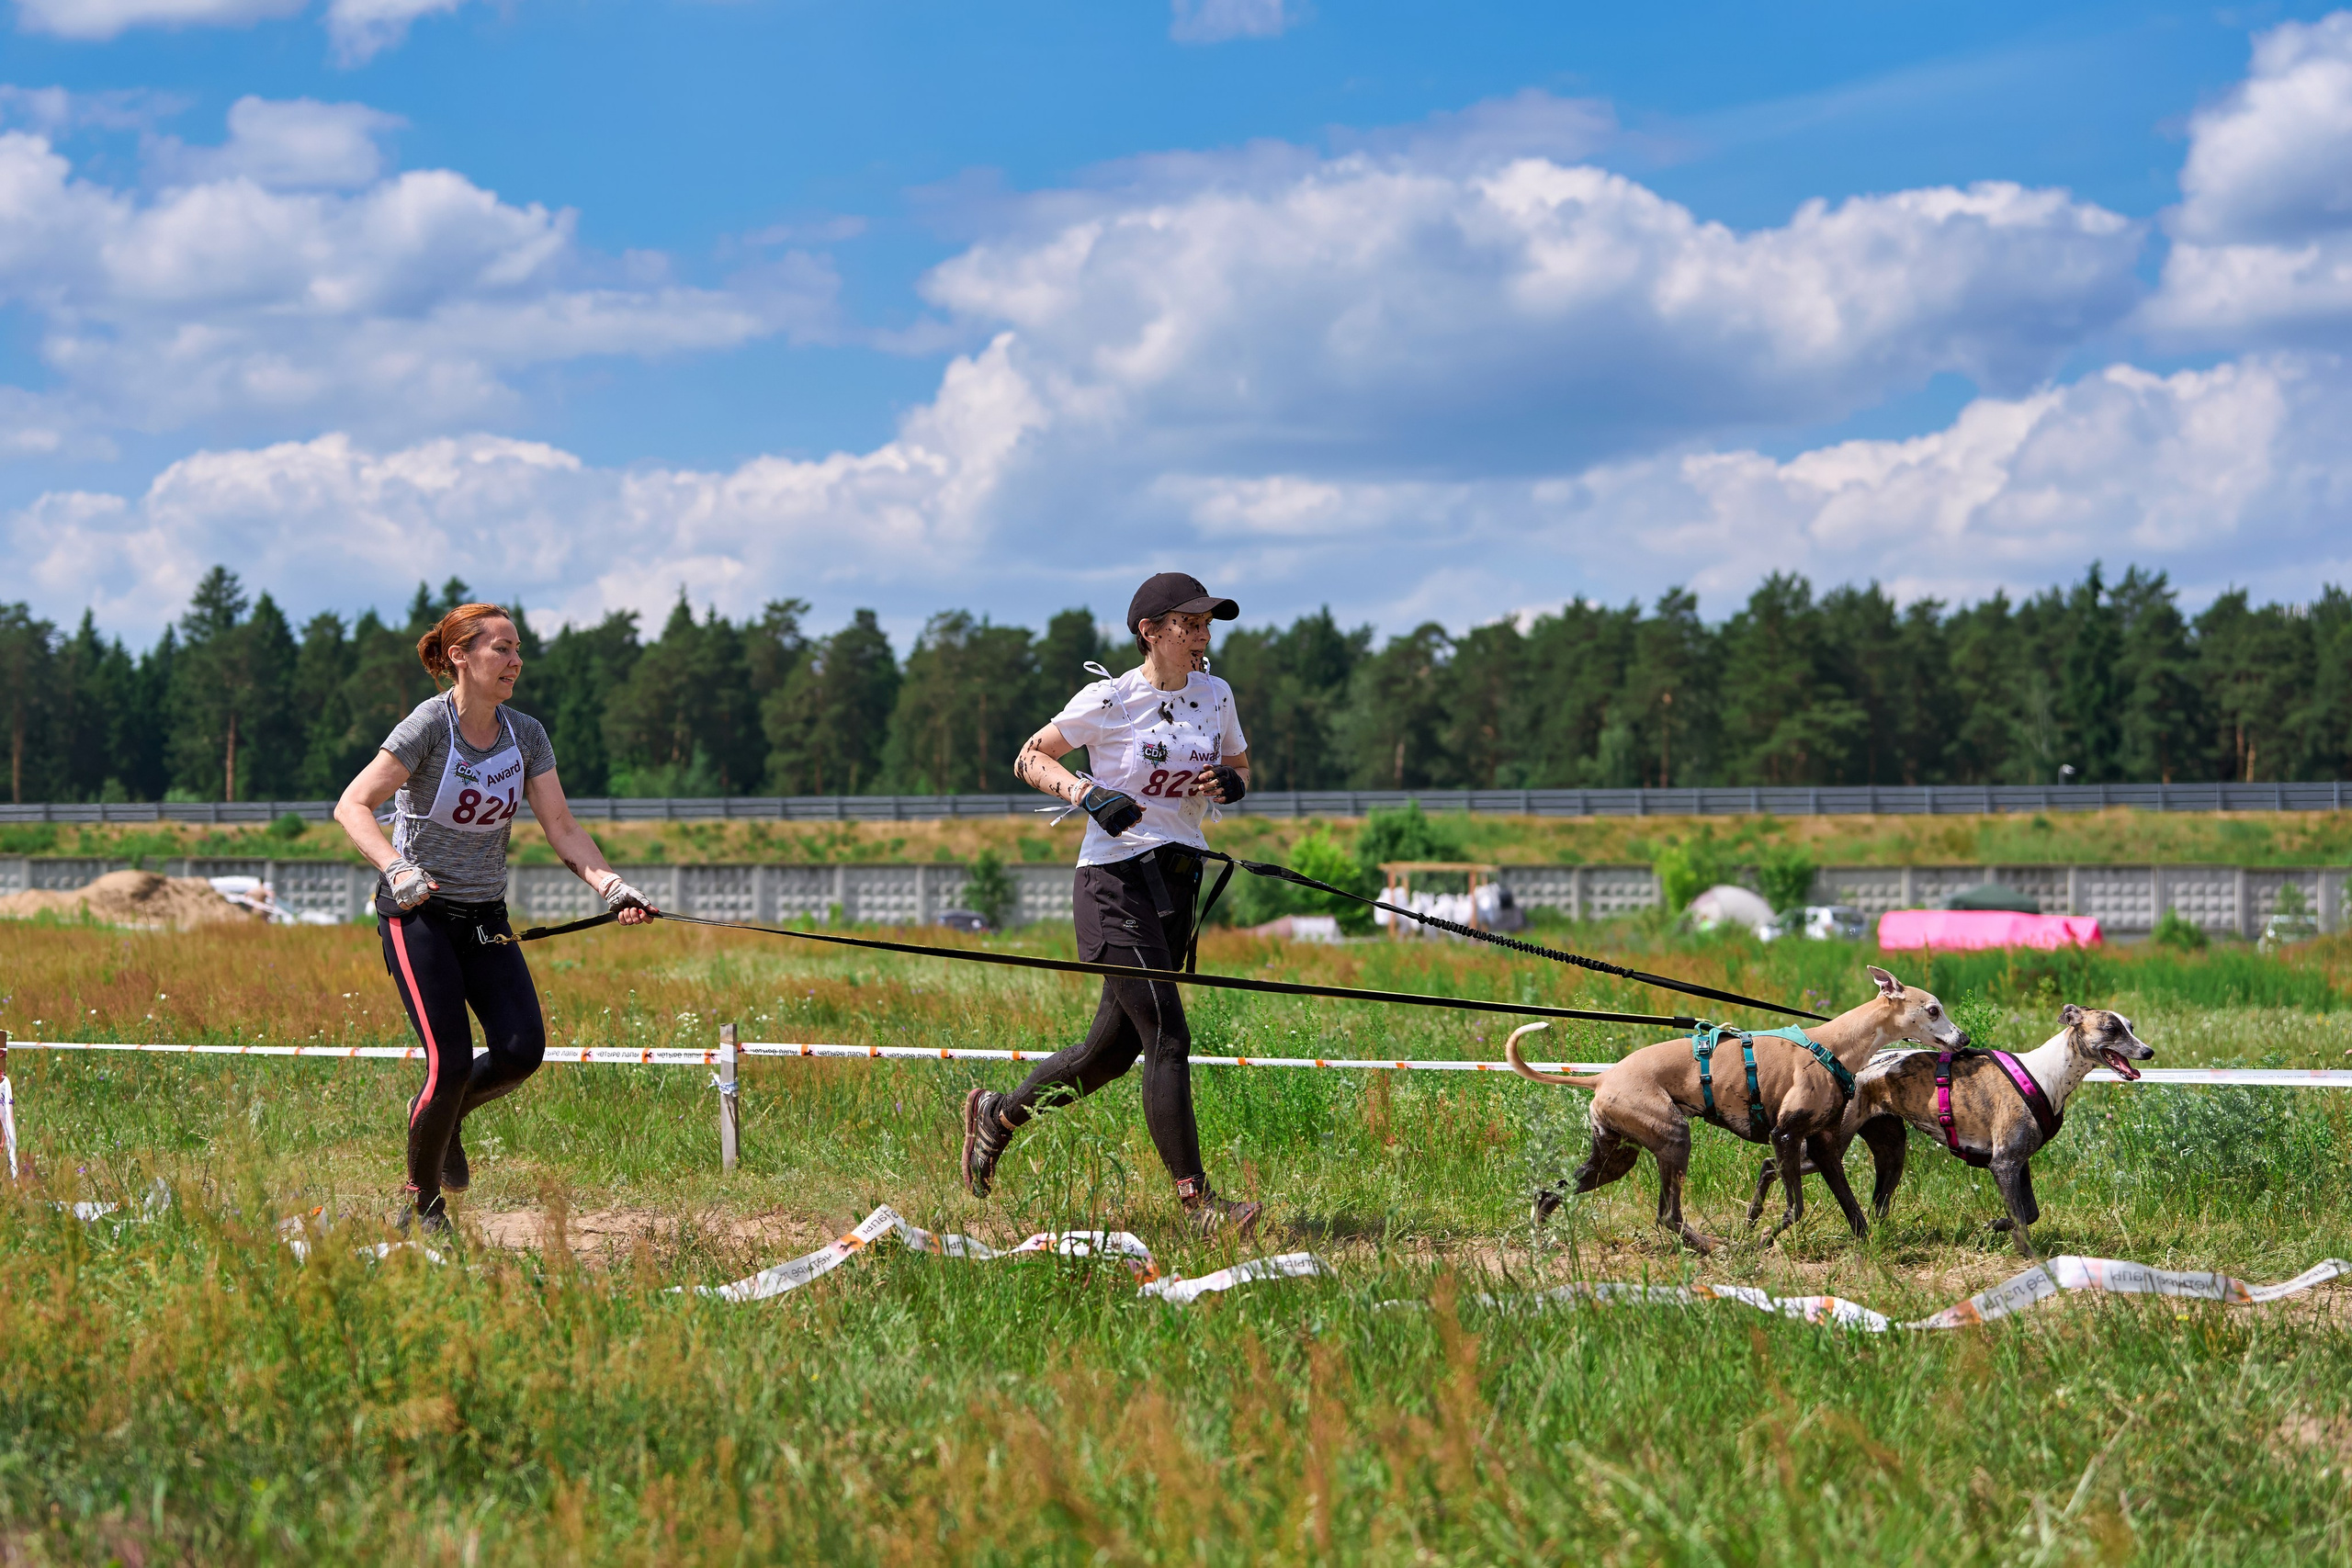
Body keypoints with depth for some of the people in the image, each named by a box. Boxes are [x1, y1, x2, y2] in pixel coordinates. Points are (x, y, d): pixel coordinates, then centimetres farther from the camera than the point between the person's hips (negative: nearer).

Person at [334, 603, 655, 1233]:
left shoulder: (526, 735, 2)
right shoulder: (429, 726, -15)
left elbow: (561, 826, -2)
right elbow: (352, 806, -18)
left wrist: (611, 886, -18)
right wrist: (397, 870, -33)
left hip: (486, 916, 5)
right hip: (417, 914, -5)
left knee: (522, 1050, -12)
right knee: (452, 1060, -15)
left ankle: (442, 1113, 21)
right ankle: (420, 1203, 6)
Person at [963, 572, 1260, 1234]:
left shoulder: (1215, 696, 8)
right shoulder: (1109, 698, -8)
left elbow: (1242, 767, 22)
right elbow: (1030, 759, 0)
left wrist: (1230, 781, -2)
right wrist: (1088, 793, -17)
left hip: (1179, 880, 7)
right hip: (1116, 880, -7)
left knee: (1115, 1049, 12)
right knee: (1168, 1037, -16)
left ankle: (997, 1113, 35)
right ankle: (1196, 1201, -16)